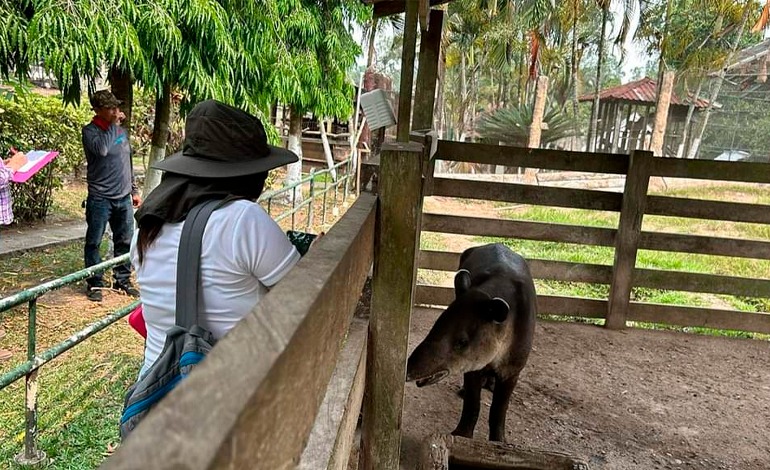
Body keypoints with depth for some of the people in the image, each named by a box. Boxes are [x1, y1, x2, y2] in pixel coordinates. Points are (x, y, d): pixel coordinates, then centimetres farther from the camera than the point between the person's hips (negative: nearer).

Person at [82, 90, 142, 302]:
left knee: (125, 241, 11)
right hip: (100, 199, -5)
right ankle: (95, 283, 13)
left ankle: (123, 280, 22)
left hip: (123, 198, 6)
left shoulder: (120, 130, 11)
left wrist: (134, 190, 16)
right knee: (94, 243, 3)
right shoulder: (90, 131, -7)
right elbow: (101, 149, -29)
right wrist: (113, 124, -18)